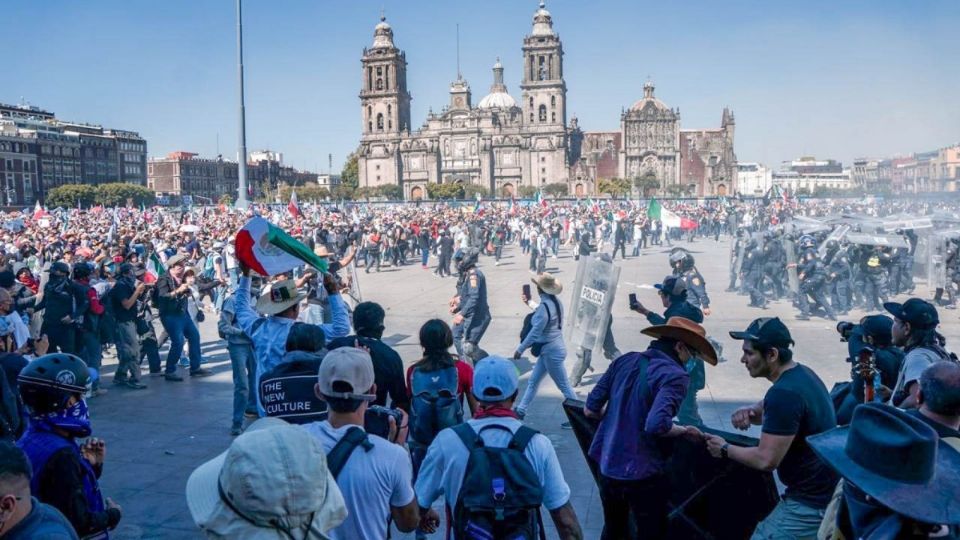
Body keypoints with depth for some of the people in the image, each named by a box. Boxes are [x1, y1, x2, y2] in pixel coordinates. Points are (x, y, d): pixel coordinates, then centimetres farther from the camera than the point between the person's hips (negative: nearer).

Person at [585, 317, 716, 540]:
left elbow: (590, 409, 6)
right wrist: (685, 431, -11)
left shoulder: (624, 360, 2)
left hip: (607, 467, 6)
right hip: (641, 473, -6)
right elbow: (656, 425, -29)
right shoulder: (674, 375, -16)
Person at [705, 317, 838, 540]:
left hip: (810, 504, -10)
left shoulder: (784, 393, -28)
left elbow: (766, 459, -27)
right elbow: (774, 411, 20)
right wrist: (750, 412, -3)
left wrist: (725, 450, -10)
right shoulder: (802, 373, 4)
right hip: (825, 491, 10)